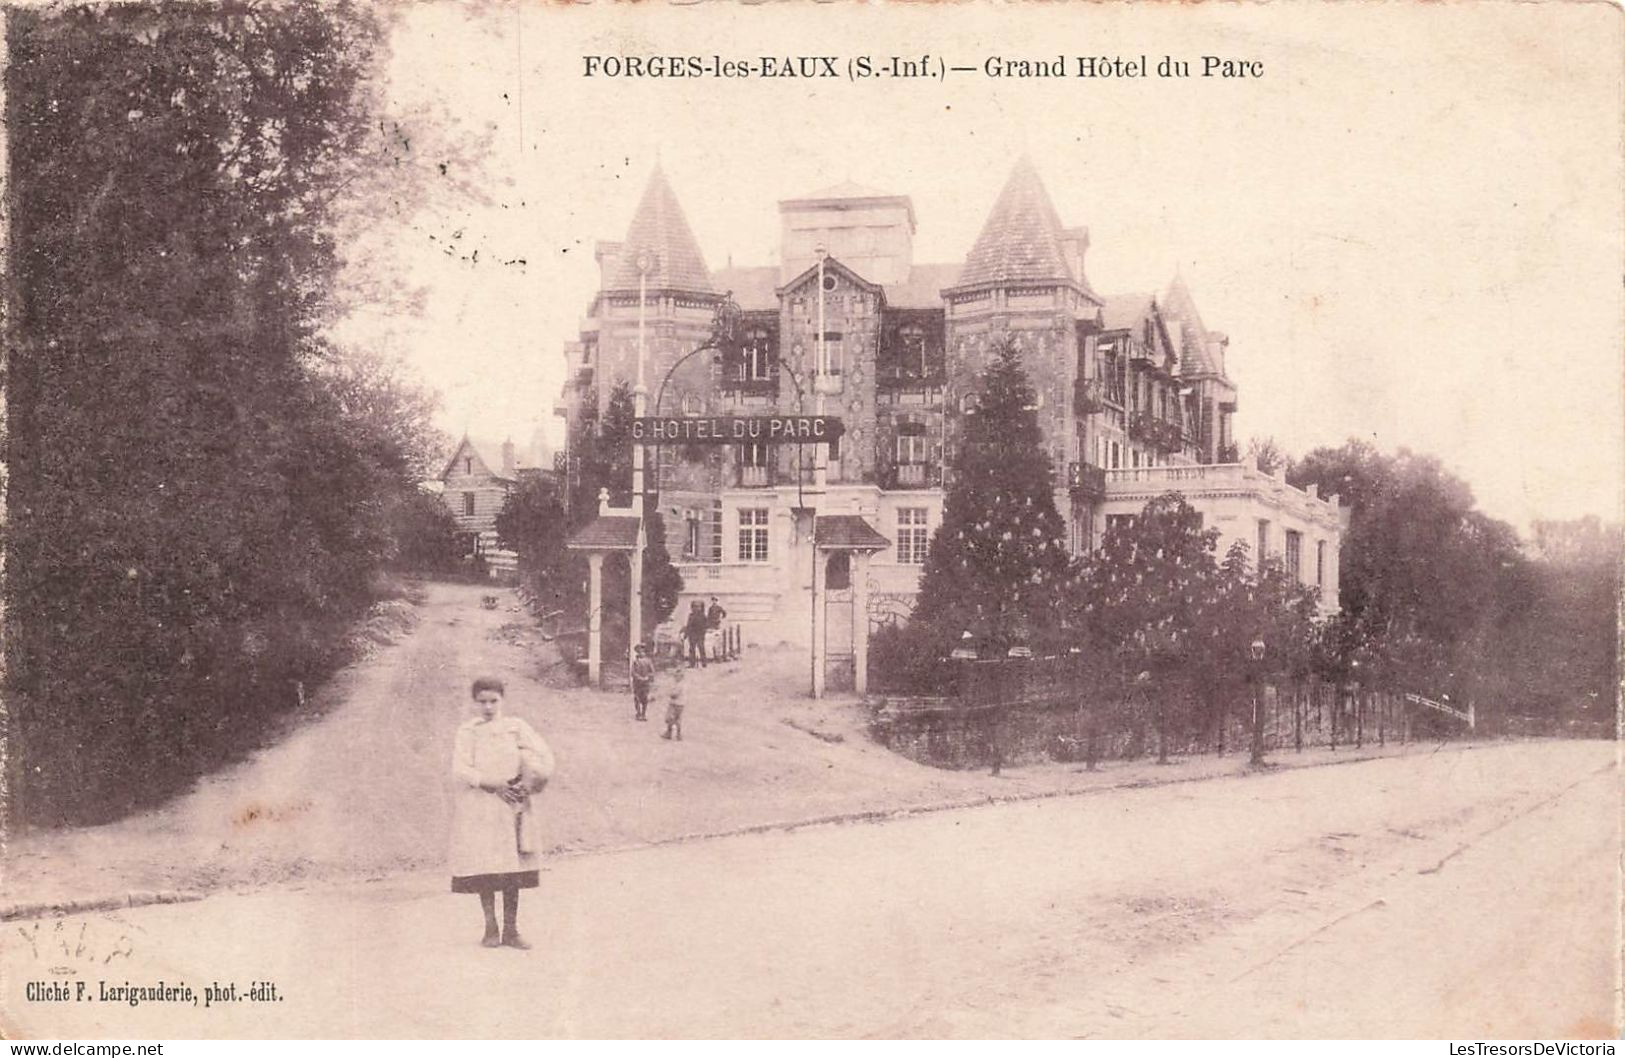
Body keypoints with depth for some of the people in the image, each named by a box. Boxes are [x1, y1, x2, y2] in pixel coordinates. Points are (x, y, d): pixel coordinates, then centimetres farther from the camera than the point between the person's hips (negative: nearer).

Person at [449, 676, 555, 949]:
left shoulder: (516, 727, 6)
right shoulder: (468, 731, -1)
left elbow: (544, 754, 4)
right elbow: (460, 770, -10)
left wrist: (530, 782, -10)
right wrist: (493, 784, -17)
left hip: (512, 804, 2)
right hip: (479, 806, -2)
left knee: (513, 870, 2)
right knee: (485, 870, -2)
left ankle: (511, 930, 10)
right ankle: (491, 929, 10)